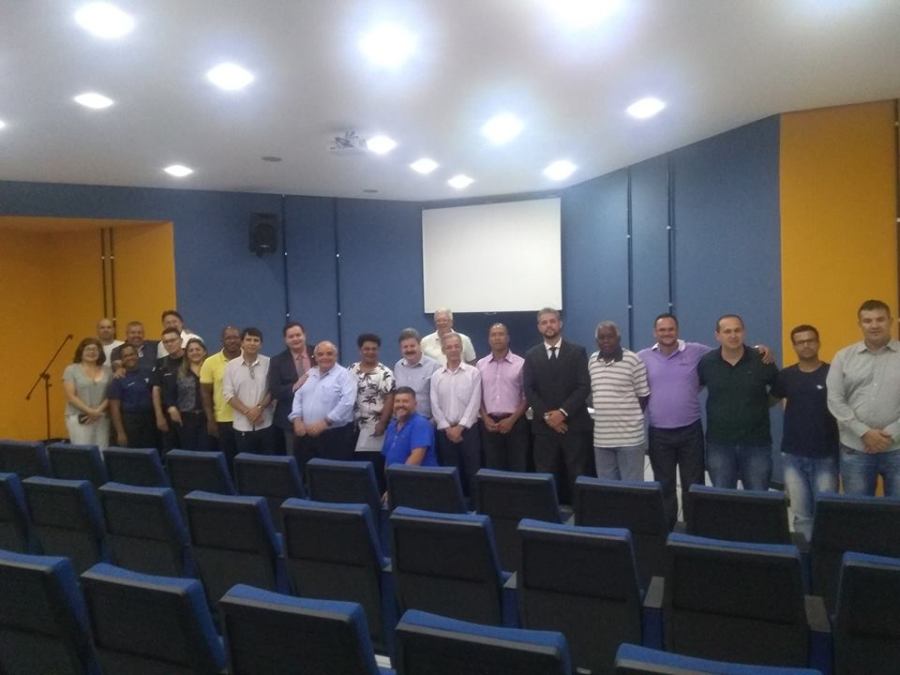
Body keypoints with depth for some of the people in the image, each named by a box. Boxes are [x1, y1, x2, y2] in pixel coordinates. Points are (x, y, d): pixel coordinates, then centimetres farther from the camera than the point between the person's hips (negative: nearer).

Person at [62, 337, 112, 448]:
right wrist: (90, 411, -14)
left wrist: (98, 411, -9)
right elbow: (71, 396, -6)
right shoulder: (71, 370, 2)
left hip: (101, 418, 3)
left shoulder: (106, 371, 11)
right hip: (79, 418, -3)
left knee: (102, 451, 0)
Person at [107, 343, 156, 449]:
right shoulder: (118, 379, -3)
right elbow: (114, 408, -5)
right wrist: (120, 432, -10)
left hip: (149, 420, 3)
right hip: (129, 422, -3)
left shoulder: (147, 374, 7)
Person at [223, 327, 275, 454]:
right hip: (242, 426, 1)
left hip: (265, 424, -1)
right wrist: (247, 412, -10)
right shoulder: (231, 365, 2)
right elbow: (228, 394, -1)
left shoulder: (268, 363, 0)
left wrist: (259, 408, -12)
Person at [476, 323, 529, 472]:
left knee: (517, 467, 1)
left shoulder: (520, 363, -2)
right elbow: (478, 395, 11)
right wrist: (485, 418, -2)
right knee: (492, 468, 7)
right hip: (489, 423, 2)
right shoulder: (480, 364, 7)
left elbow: (527, 396, -2)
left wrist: (512, 419, -9)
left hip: (515, 422, -2)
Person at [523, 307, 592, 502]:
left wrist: (563, 412, -13)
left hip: (574, 424, -1)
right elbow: (529, 390, 2)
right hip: (544, 425, 1)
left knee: (577, 475, 1)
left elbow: (584, 386, -4)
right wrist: (547, 415, -9)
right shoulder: (531, 355, 9)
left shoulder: (577, 352, 4)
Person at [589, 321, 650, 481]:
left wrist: (632, 417, 1)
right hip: (601, 438, 5)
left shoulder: (633, 360, -9)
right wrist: (599, 411, 11)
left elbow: (643, 395, -4)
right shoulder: (593, 360, 7)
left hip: (630, 437, -5)